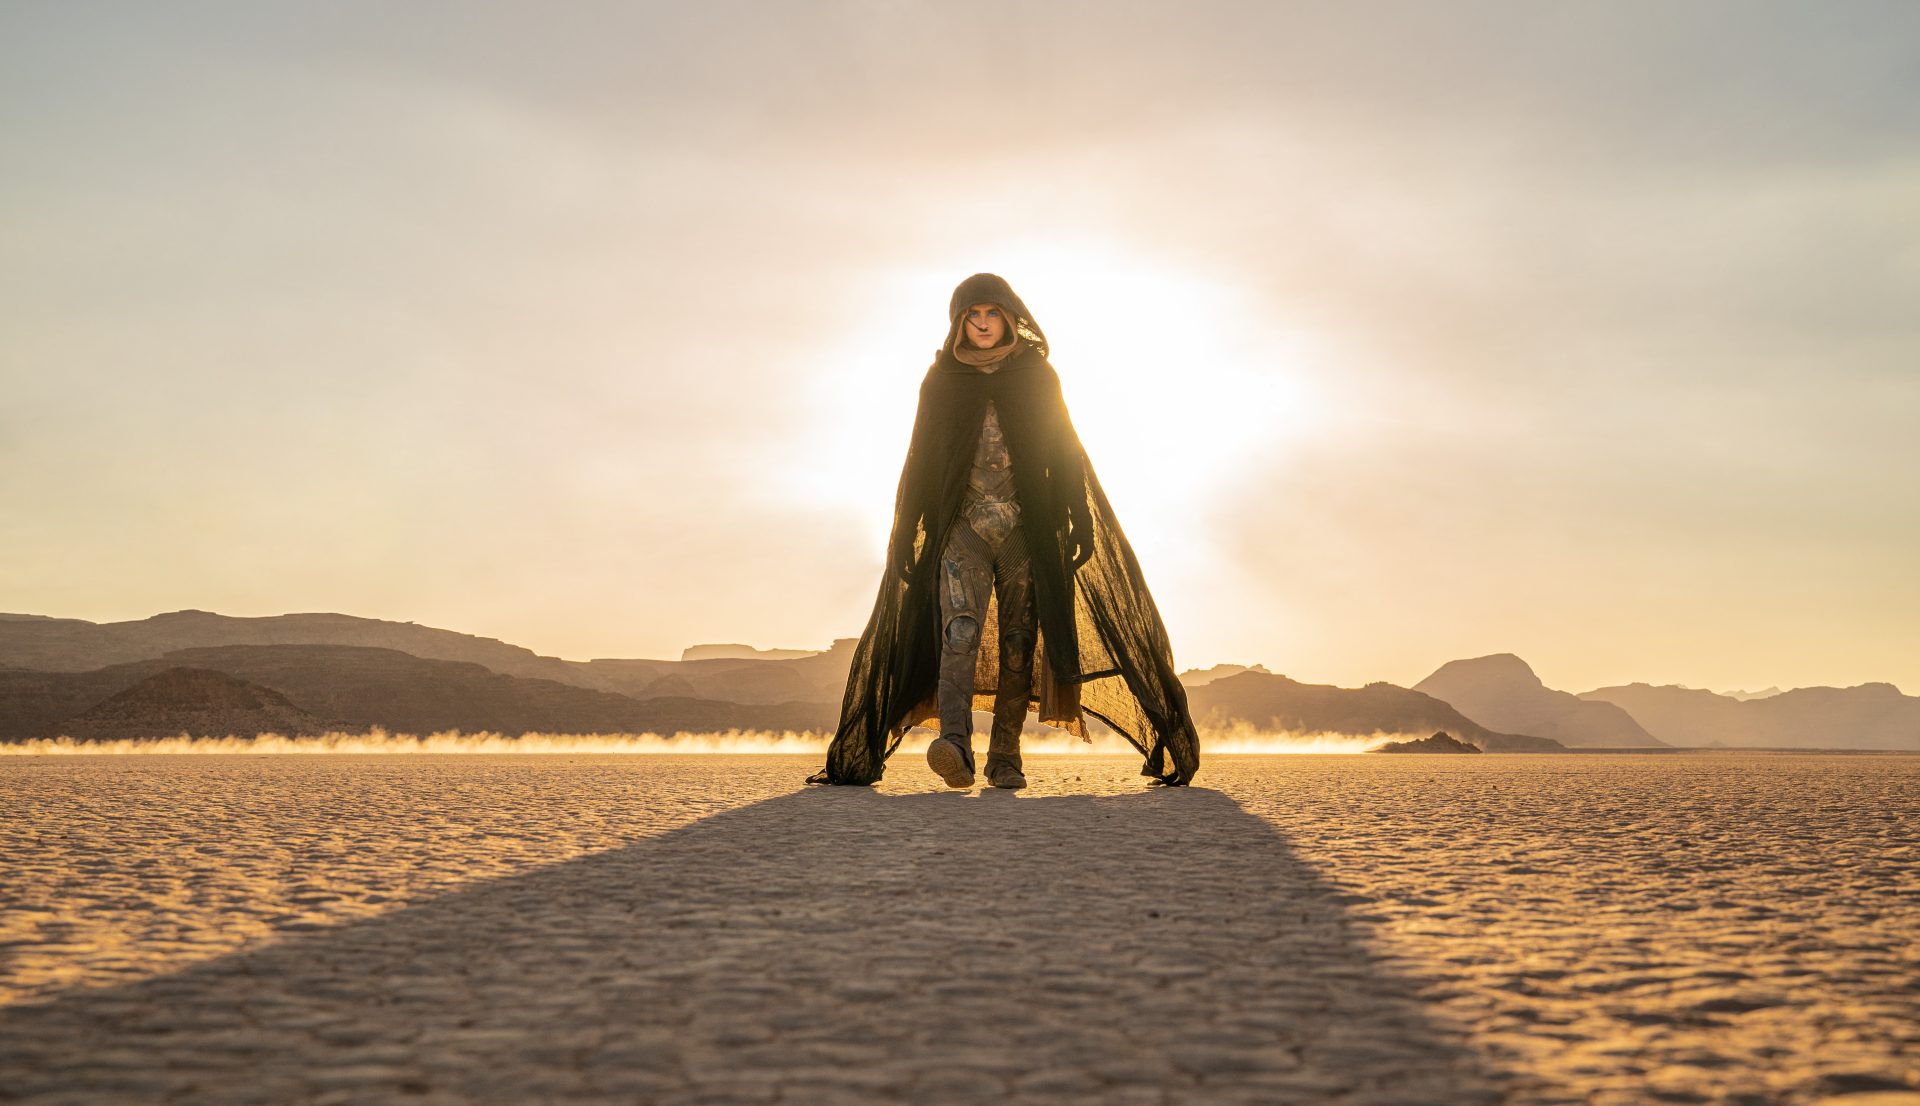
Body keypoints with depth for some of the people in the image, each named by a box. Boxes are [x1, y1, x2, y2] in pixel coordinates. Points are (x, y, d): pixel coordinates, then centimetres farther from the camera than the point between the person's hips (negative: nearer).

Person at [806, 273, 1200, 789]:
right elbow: (919, 460, 9)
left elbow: (1065, 453, 7)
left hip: (1026, 529, 1)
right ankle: (955, 746, -35)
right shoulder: (942, 380, 9)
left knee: (1019, 640, -1)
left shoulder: (1037, 376, 8)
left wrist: (1080, 520, -3)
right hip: (962, 527, -1)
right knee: (960, 629, -20)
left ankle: (1005, 756, 6)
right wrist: (904, 535, 4)